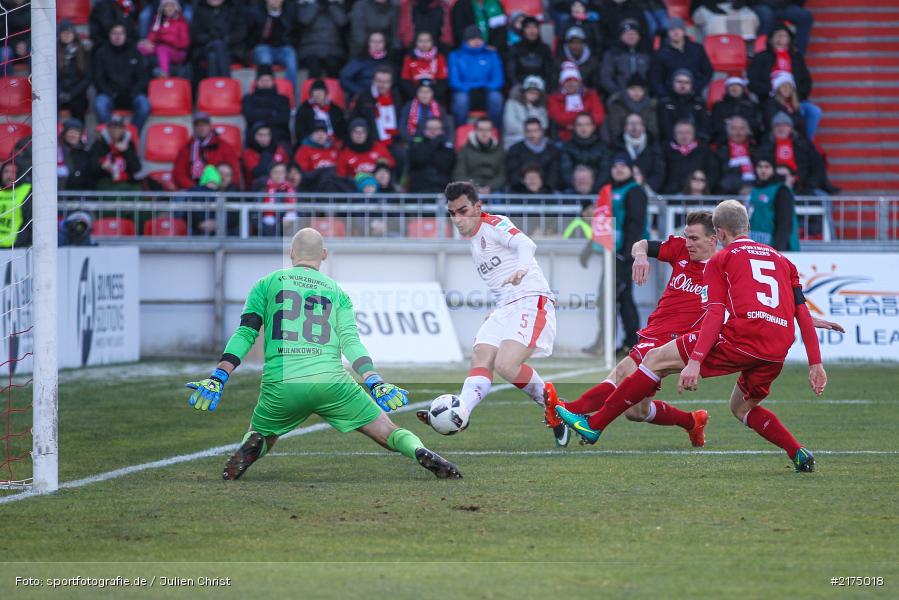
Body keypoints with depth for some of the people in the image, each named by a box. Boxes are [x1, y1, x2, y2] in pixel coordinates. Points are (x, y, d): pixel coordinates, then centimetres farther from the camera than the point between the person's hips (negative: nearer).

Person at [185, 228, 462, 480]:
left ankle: (251, 446, -13)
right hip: (331, 381, 0)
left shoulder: (266, 284, 15)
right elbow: (350, 342, 3)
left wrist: (218, 379, 3)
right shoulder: (338, 292, 18)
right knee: (387, 431, 4)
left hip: (281, 385, 0)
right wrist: (375, 383, -4)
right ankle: (419, 452, -28)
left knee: (260, 437, 24)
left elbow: (245, 334, 6)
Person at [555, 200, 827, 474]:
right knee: (742, 408, 29)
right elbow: (803, 312, 18)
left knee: (656, 359, 5)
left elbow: (715, 314, -3)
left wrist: (695, 362, -10)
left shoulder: (721, 260, 12)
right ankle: (799, 454, 10)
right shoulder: (782, 259, 26)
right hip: (778, 352, 6)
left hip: (743, 338, -6)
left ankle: (594, 425, 4)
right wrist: (815, 364, 17)